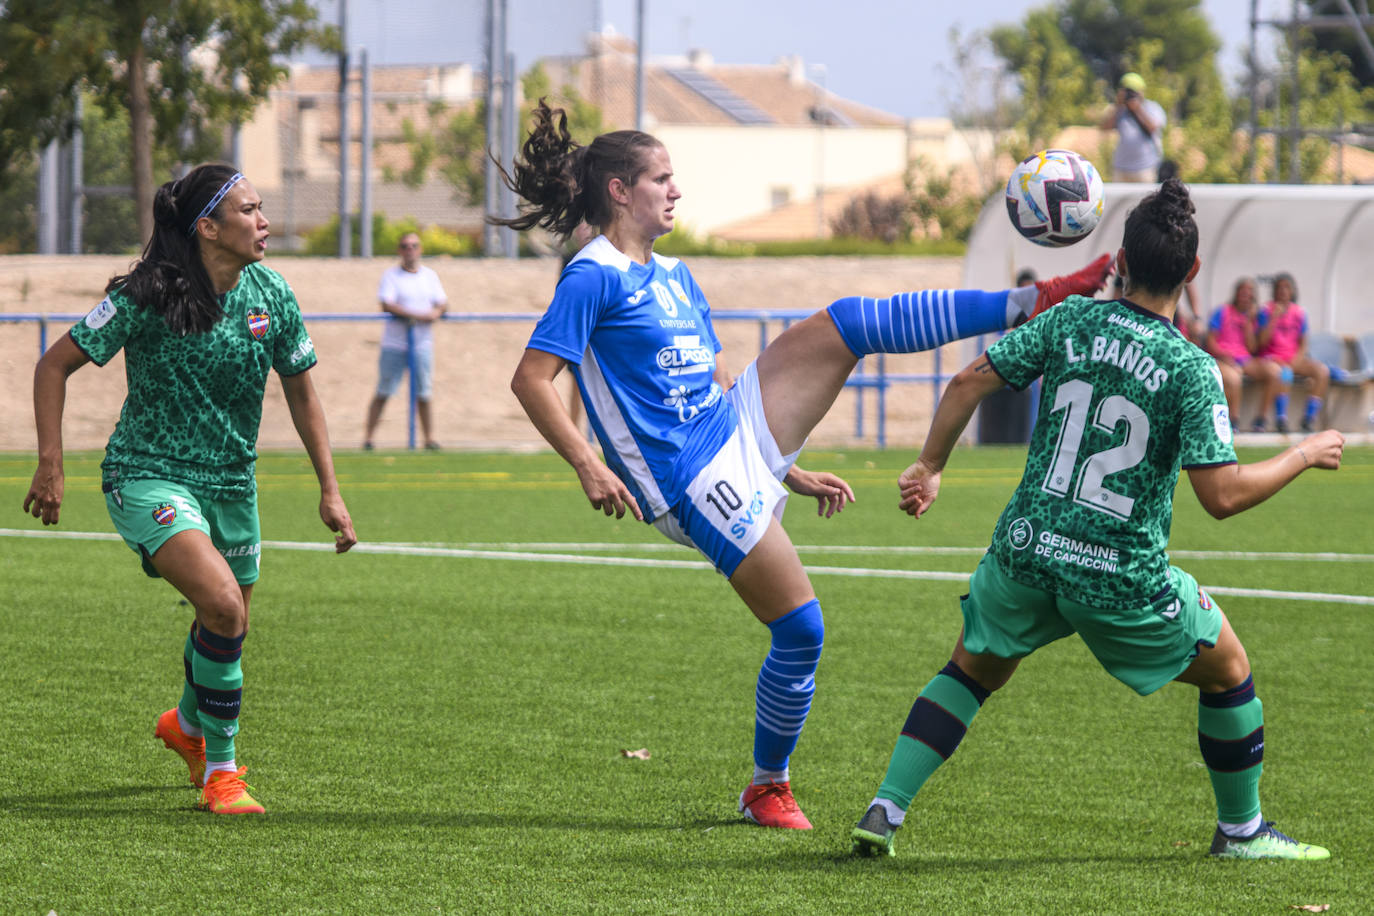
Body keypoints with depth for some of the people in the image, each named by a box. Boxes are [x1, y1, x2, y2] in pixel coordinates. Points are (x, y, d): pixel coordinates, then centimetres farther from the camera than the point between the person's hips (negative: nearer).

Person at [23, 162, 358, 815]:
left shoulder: (271, 297, -3)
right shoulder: (149, 298, -18)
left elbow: (301, 393, 11)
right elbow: (55, 364, -9)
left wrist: (330, 490, 7)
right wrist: (50, 466, -14)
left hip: (231, 481, 6)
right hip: (148, 475, -6)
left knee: (228, 627, 16)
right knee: (222, 606, -25)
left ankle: (188, 724, 51)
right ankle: (220, 769, -8)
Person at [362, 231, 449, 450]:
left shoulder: (430, 276, 12)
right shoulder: (391, 275, -2)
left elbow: (443, 303, 11)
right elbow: (387, 305, -14)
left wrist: (437, 313, -13)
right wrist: (417, 315, -22)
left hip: (422, 344, 3)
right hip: (394, 343, -3)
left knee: (424, 394, 2)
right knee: (383, 393, -2)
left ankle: (429, 438, 8)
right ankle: (368, 436, 4)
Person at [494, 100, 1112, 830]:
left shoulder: (673, 277, 17)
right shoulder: (593, 278, -10)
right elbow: (531, 379, -18)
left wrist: (793, 472, 21)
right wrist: (588, 466, -28)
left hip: (744, 434, 8)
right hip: (697, 486, -8)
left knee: (849, 323, -4)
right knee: (800, 629, -10)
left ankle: (1034, 303, -8)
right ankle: (768, 789, 9)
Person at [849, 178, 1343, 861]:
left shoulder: (1070, 320, -2)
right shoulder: (1191, 369, -13)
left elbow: (970, 381, 0)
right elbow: (1221, 496, -15)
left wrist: (930, 466, 13)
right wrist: (1304, 455, -1)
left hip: (1027, 551, 3)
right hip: (1121, 575, -3)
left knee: (971, 671, 24)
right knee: (1227, 671, 20)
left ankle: (885, 810, 10)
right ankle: (1241, 830, 28)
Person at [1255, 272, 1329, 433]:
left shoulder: (1300, 312, 11)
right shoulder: (1267, 311, 0)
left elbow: (1303, 344, 12)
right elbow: (1263, 341, -9)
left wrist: (1297, 358, -7)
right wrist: (1275, 318, -15)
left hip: (1294, 357, 4)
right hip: (1272, 356, -4)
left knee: (1322, 370, -21)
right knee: (1285, 371, -39)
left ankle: (1309, 418, -20)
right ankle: (1281, 417, -35)